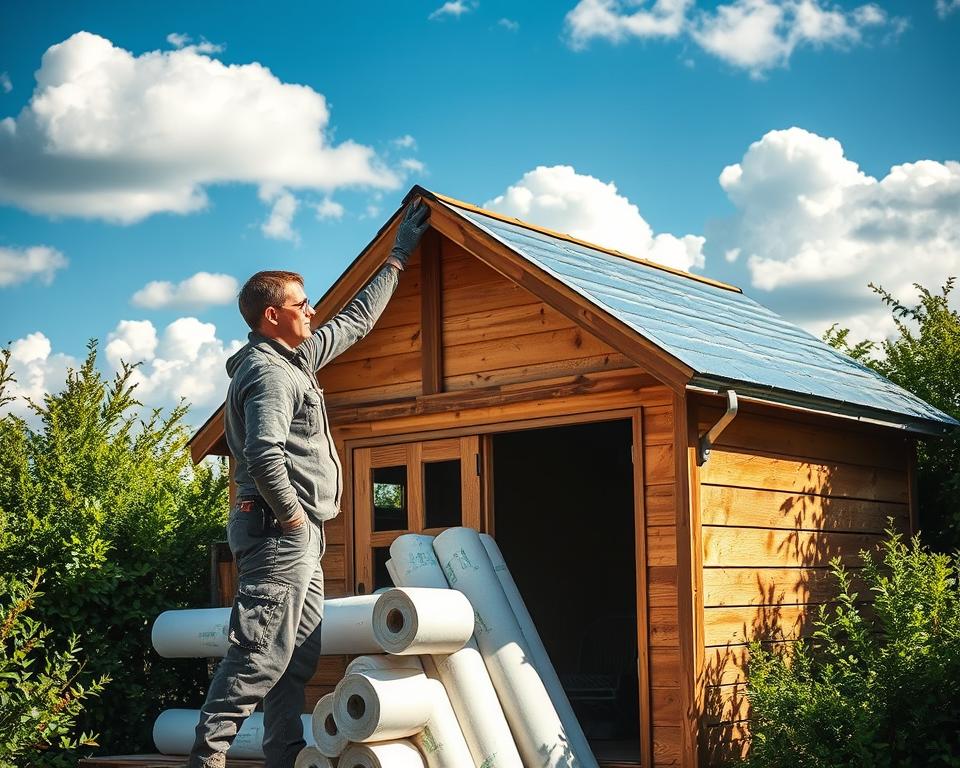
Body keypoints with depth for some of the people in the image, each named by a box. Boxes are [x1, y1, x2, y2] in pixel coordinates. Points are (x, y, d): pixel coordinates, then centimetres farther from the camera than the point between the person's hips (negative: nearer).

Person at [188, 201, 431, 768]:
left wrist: (398, 260, 34)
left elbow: (356, 321, 30)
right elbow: (265, 454, -27)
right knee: (260, 654, -12)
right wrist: (291, 514, -16)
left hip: (299, 536, 11)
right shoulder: (267, 372, -13)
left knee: (299, 657, 10)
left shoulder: (296, 359, 18)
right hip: (280, 531, -10)